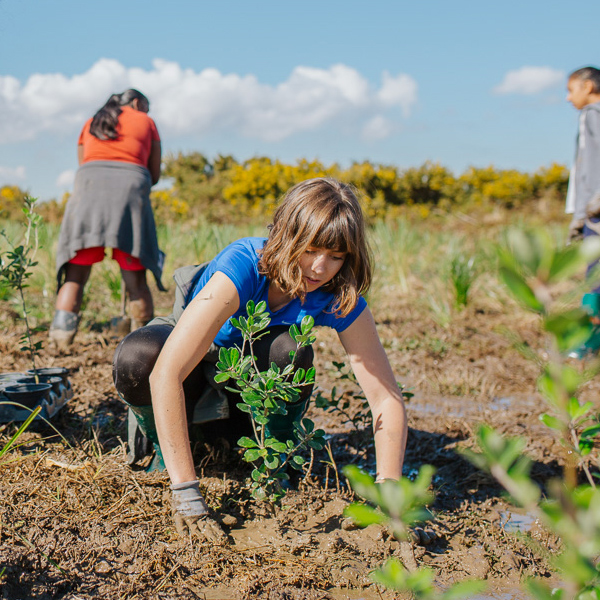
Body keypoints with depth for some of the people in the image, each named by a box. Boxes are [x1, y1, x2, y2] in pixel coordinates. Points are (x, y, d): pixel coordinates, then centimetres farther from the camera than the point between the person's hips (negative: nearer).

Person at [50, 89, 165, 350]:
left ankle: (60, 337, -22)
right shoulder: (146, 122, 22)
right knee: (136, 281, 0)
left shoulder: (91, 123, 28)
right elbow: (154, 175, 21)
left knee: (75, 276, -4)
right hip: (131, 187, -1)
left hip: (88, 189, 1)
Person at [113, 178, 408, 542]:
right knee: (136, 358, -36)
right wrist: (187, 496, -48)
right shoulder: (243, 266, -38)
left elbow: (387, 399, -23)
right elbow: (165, 375, -45)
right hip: (191, 354, -2)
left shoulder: (339, 298, -25)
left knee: (290, 351, -33)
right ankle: (165, 445, -4)